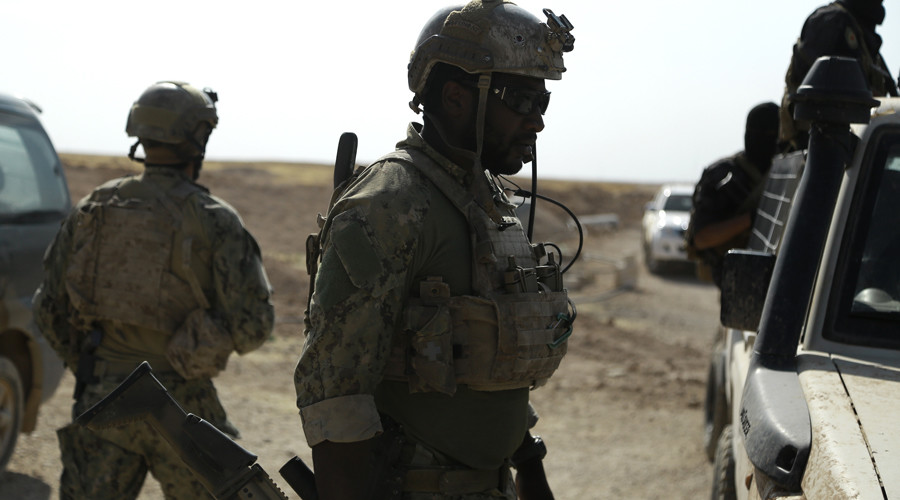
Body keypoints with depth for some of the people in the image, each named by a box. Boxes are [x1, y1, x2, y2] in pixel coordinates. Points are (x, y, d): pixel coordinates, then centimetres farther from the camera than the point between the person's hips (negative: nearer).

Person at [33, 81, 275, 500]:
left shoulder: (92, 209, 4)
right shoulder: (214, 221, -9)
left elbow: (50, 308, 8)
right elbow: (252, 324, -13)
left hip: (101, 399, 3)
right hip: (176, 406, -3)